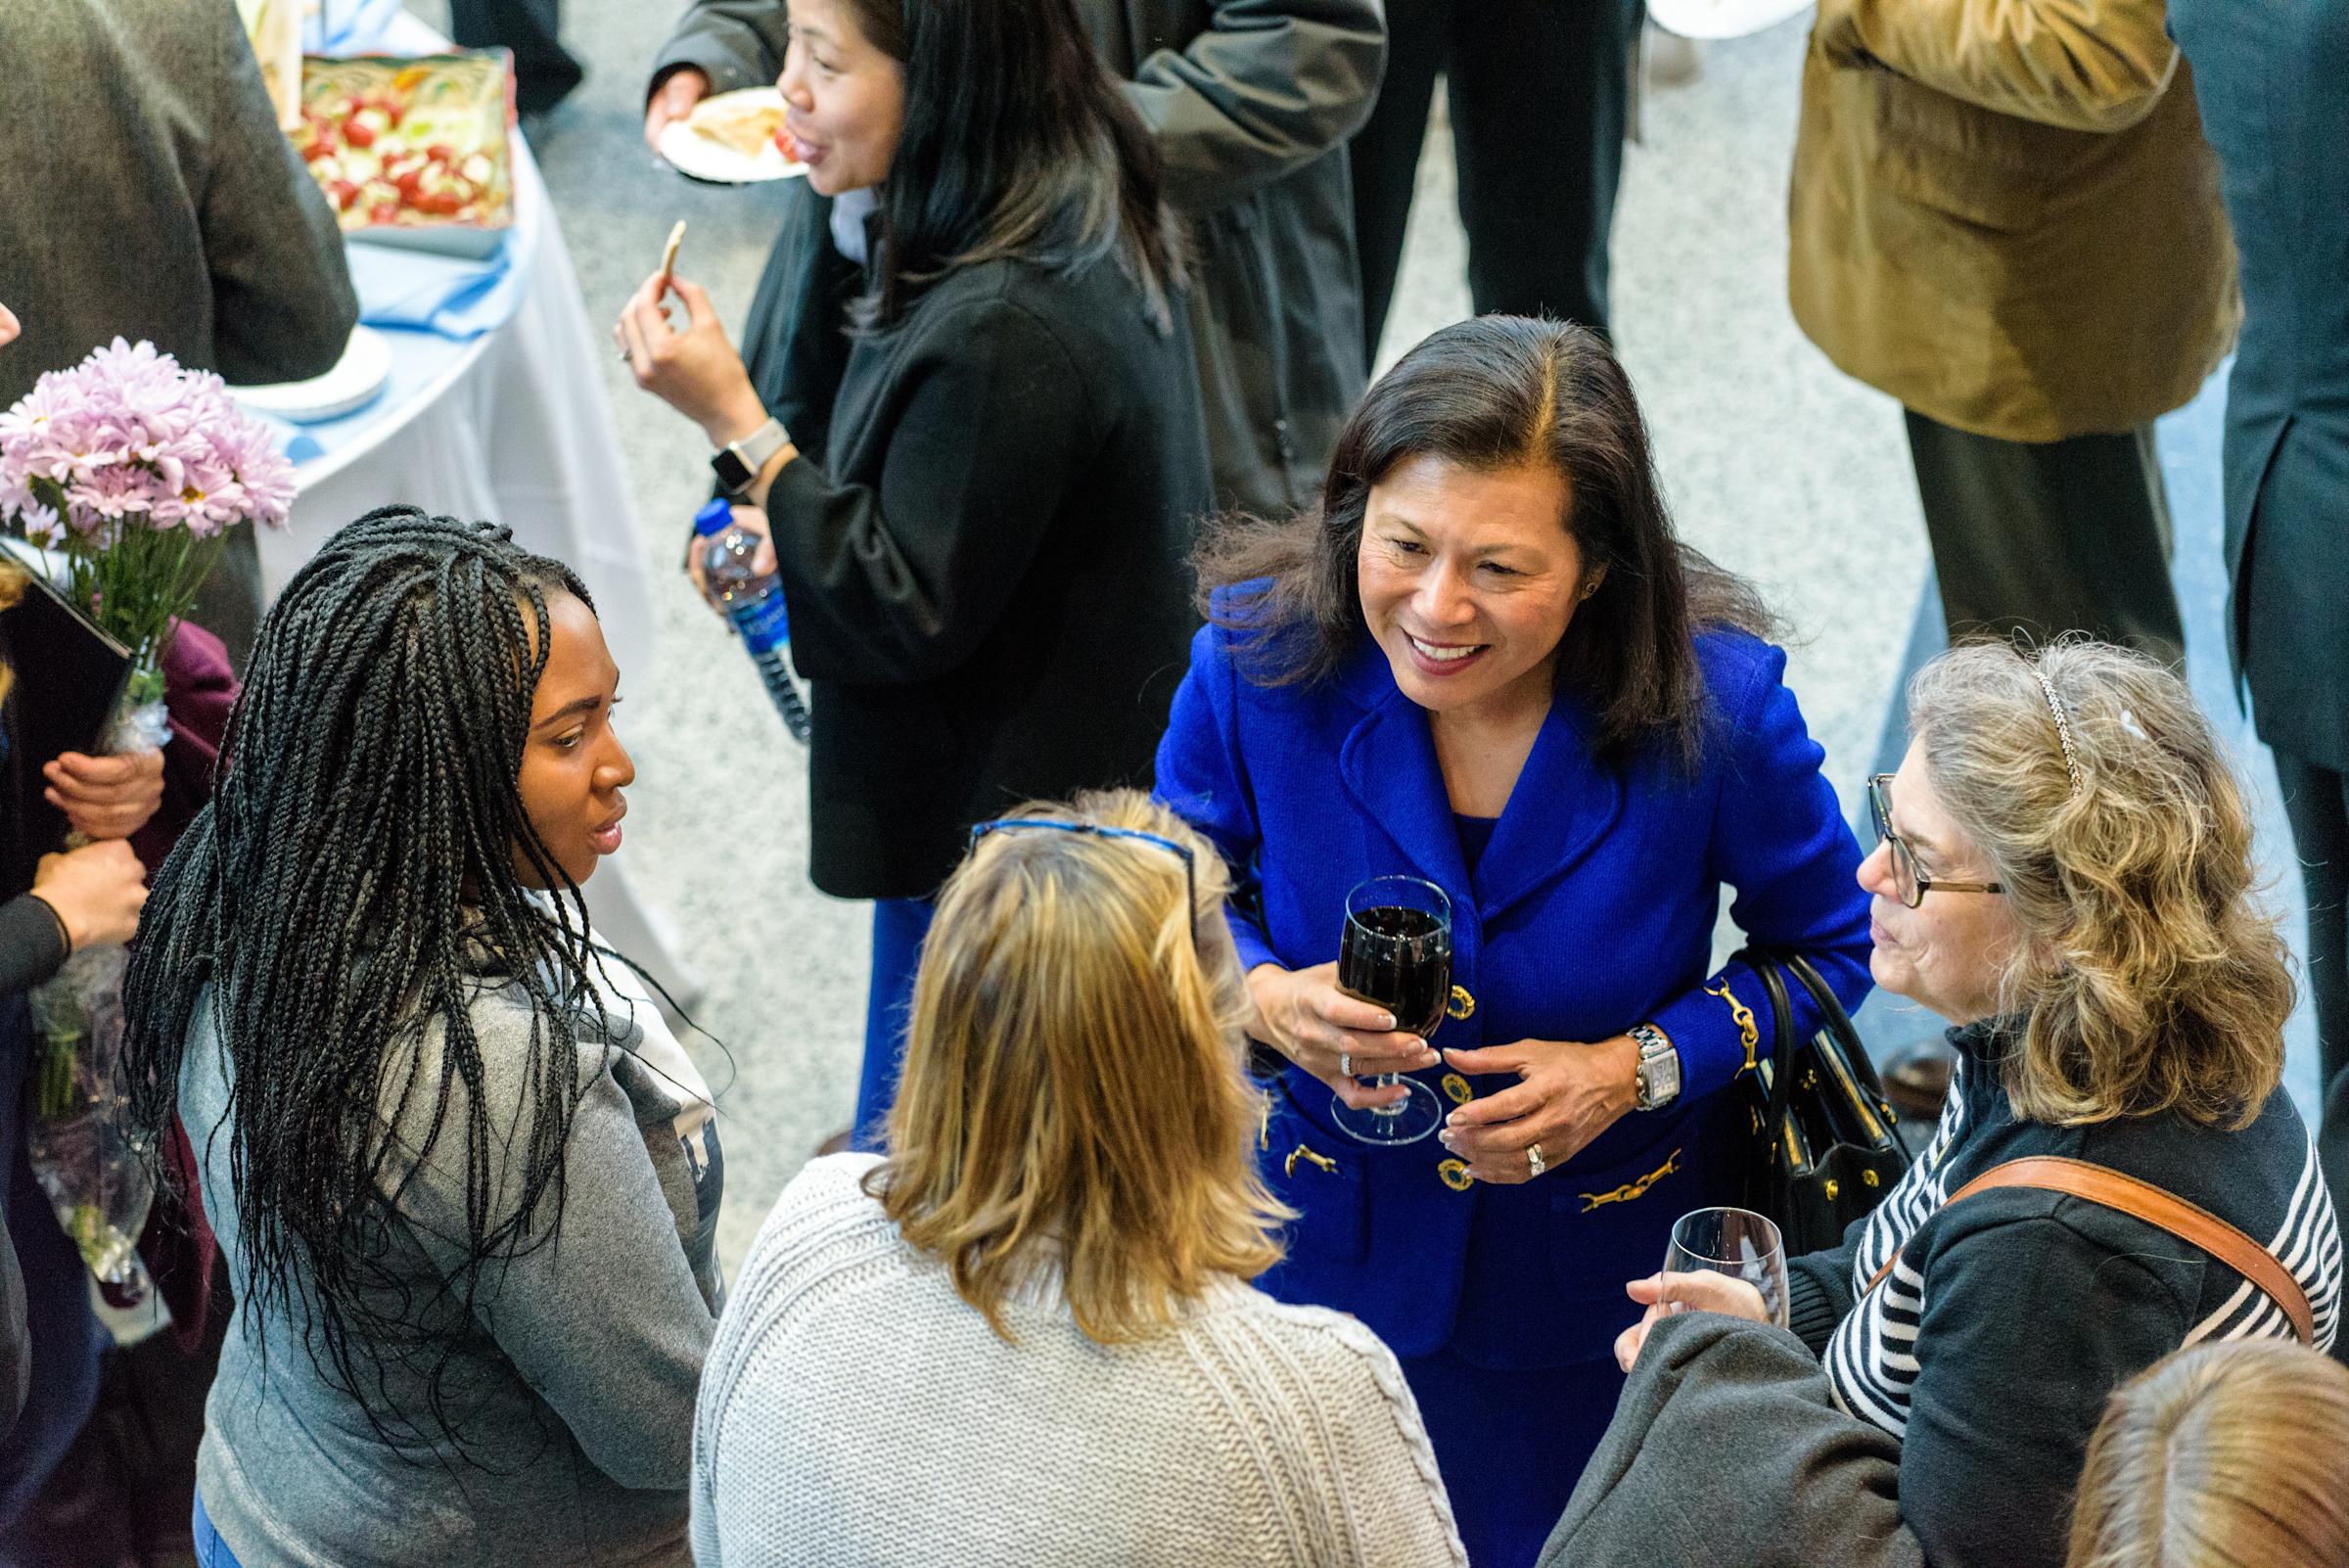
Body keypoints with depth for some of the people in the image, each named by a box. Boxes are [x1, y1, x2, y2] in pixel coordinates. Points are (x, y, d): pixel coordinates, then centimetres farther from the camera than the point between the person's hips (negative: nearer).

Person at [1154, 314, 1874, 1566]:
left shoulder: (1715, 701, -25)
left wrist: (1637, 1070, -22)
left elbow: (1824, 942, -7)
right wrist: (1269, 1000, -25)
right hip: (1322, 1257, 1)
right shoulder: (1261, 656, -22)